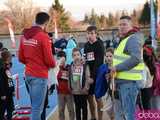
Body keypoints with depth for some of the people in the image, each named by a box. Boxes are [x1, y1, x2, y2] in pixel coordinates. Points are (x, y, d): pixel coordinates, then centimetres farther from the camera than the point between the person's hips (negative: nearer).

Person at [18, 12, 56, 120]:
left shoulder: (24, 36, 8)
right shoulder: (43, 36, -15)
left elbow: (21, 58, 12)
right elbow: (49, 59, -14)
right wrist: (53, 64, 6)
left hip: (28, 74, 8)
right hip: (40, 76, -7)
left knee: (35, 104, 18)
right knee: (37, 107, -2)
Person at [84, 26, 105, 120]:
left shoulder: (100, 45, -8)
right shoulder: (86, 45, 11)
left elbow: (98, 62, -16)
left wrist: (93, 75, -23)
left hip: (97, 74, -6)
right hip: (88, 74, 6)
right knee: (90, 97, 10)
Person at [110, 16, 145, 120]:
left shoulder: (133, 38, -13)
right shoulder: (125, 39, 20)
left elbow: (135, 59, -27)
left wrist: (117, 68, -20)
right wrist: (115, 70, 13)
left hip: (129, 81, -11)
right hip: (124, 80, 11)